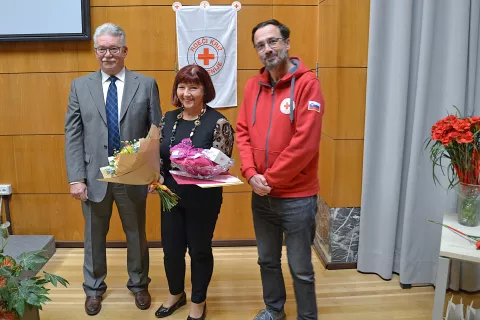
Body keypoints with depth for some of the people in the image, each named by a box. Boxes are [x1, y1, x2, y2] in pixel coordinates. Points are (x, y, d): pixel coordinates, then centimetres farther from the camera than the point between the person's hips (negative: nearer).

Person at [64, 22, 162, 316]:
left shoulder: (146, 84, 0)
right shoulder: (80, 86, 3)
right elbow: (73, 135, -1)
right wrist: (76, 178, -8)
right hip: (94, 177, 1)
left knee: (137, 235, 16)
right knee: (94, 236, 16)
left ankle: (139, 285, 38)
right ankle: (94, 287, 38)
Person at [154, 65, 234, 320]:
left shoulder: (218, 122, -13)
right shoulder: (168, 118, 4)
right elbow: (158, 156, 8)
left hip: (203, 199, -4)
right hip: (171, 196, 5)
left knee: (199, 250, 13)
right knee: (171, 249, 15)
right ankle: (176, 294, 43)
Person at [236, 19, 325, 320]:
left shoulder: (307, 83, -12)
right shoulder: (253, 85, 6)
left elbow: (305, 142, -19)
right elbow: (243, 132, 5)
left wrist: (270, 179, -14)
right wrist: (251, 174, -10)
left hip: (297, 197, -5)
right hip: (261, 195, 5)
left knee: (301, 269, 9)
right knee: (268, 260, 21)